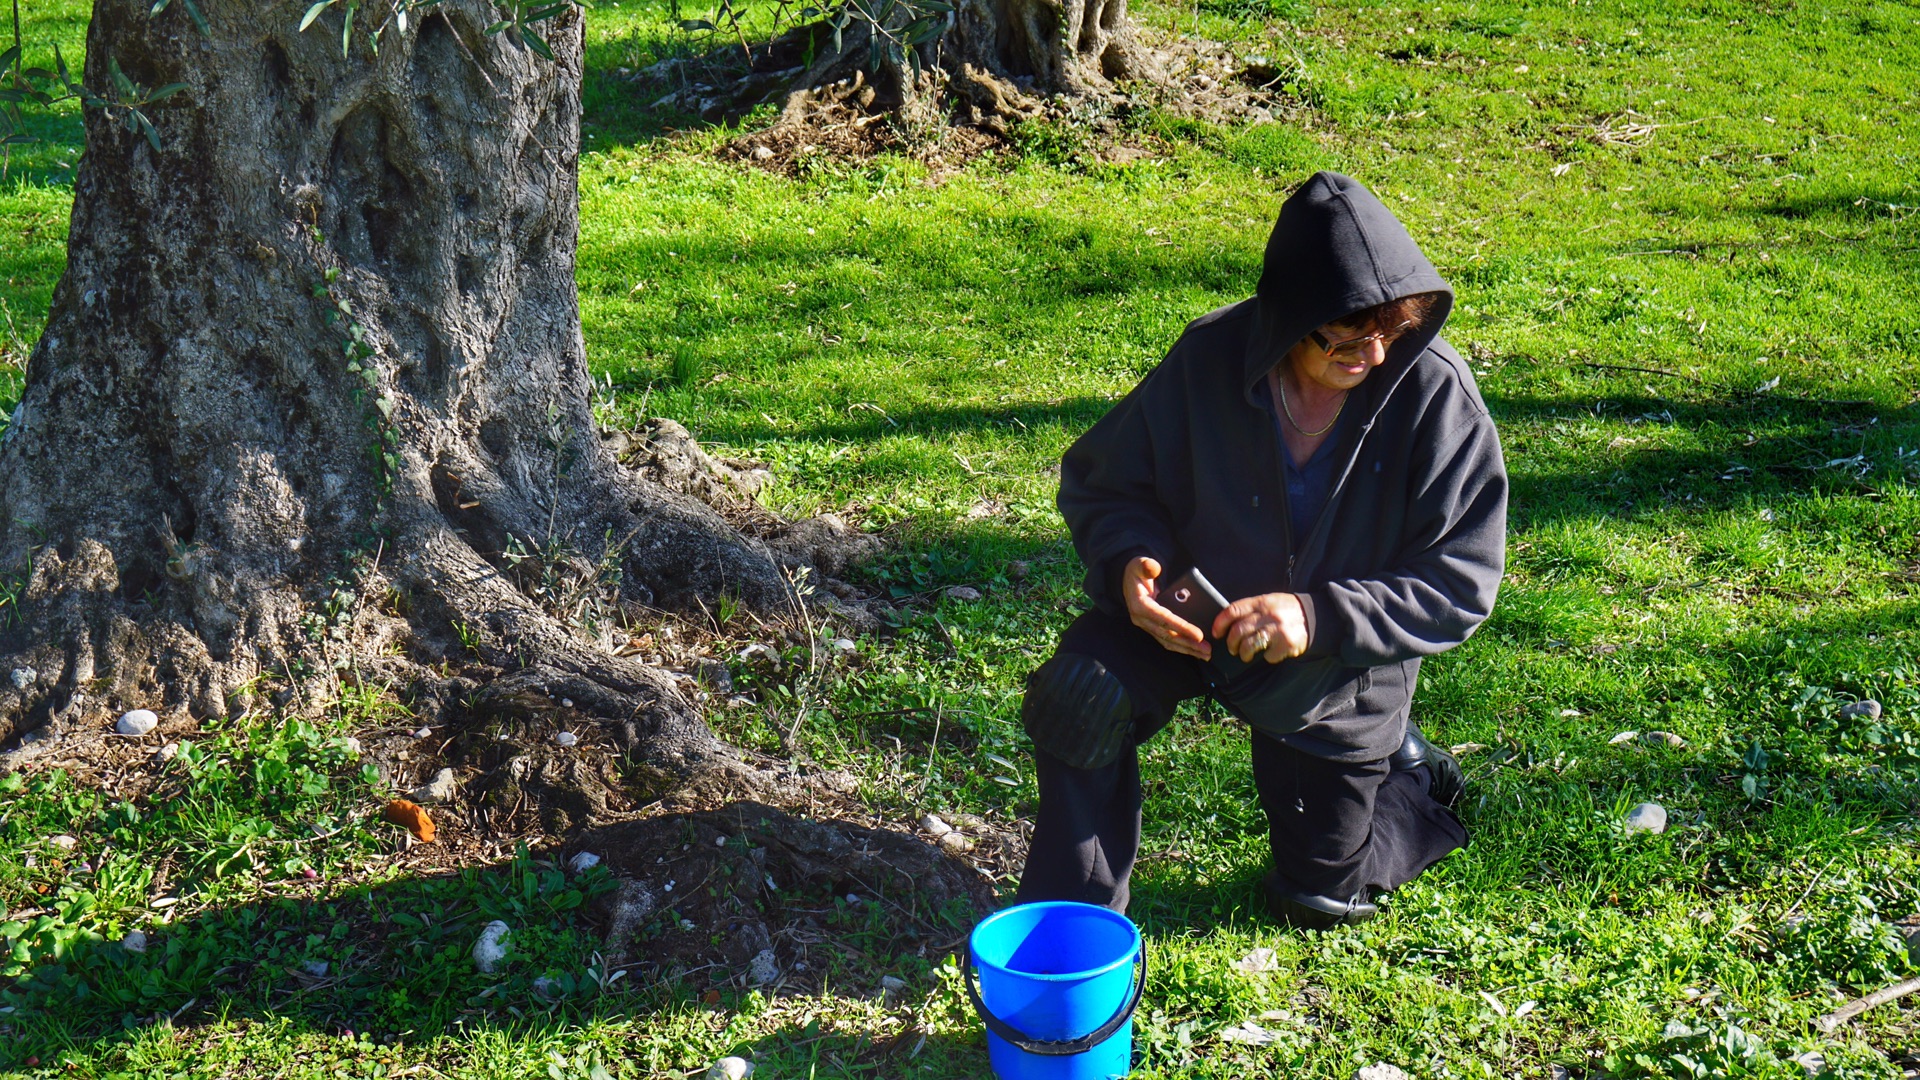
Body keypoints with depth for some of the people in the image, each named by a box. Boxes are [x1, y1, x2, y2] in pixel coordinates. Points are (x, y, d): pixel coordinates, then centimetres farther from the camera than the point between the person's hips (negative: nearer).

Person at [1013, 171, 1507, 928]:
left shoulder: (1436, 395, -24)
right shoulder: (1209, 357, -21)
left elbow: (1462, 582, -21)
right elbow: (1102, 479, -8)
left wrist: (1319, 615, -36)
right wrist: (1130, 561, -31)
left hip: (1338, 666, 0)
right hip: (1193, 607, 1)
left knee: (1318, 901, 13)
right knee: (1079, 694, -30)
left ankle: (1402, 769, 45)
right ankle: (1074, 919, -9)